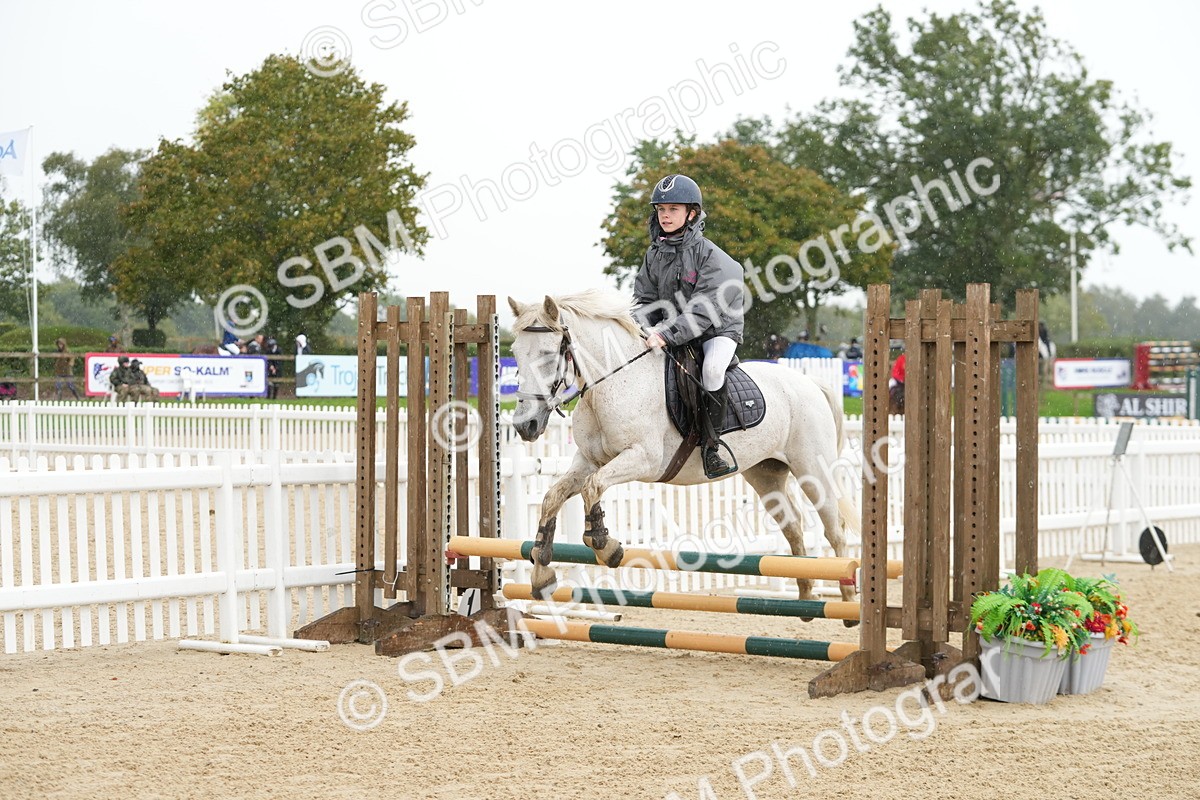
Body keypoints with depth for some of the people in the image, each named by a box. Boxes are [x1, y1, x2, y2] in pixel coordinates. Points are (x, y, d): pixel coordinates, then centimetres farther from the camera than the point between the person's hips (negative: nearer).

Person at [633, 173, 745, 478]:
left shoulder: (709, 254, -15)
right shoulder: (654, 254, 4)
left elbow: (704, 309, -23)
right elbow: (644, 299, 6)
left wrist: (667, 335, -32)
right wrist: (645, 330, -16)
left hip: (716, 330, -6)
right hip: (669, 331, 6)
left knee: (712, 368, -35)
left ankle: (712, 445, -26)